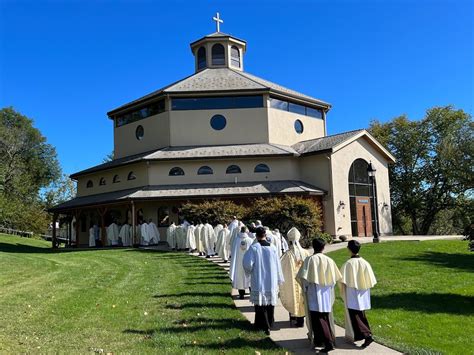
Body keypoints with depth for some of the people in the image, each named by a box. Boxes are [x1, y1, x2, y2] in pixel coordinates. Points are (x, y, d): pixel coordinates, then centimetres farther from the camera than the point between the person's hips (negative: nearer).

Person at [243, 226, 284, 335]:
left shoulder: (253, 247, -13)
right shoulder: (272, 247, -4)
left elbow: (247, 263, -18)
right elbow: (277, 264, 1)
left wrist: (249, 271, 5)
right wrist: (279, 280, 11)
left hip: (258, 281, -3)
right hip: (271, 281, 3)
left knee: (260, 303, 6)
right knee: (270, 302, 17)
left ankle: (265, 326, 0)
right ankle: (269, 324, 28)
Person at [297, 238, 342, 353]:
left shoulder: (309, 260, -11)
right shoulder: (329, 260, -1)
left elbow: (302, 277, -13)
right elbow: (335, 278, 6)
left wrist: (305, 288, 3)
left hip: (314, 294, -4)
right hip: (326, 294, 4)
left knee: (318, 318, -1)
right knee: (326, 317, 17)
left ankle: (328, 342, -12)